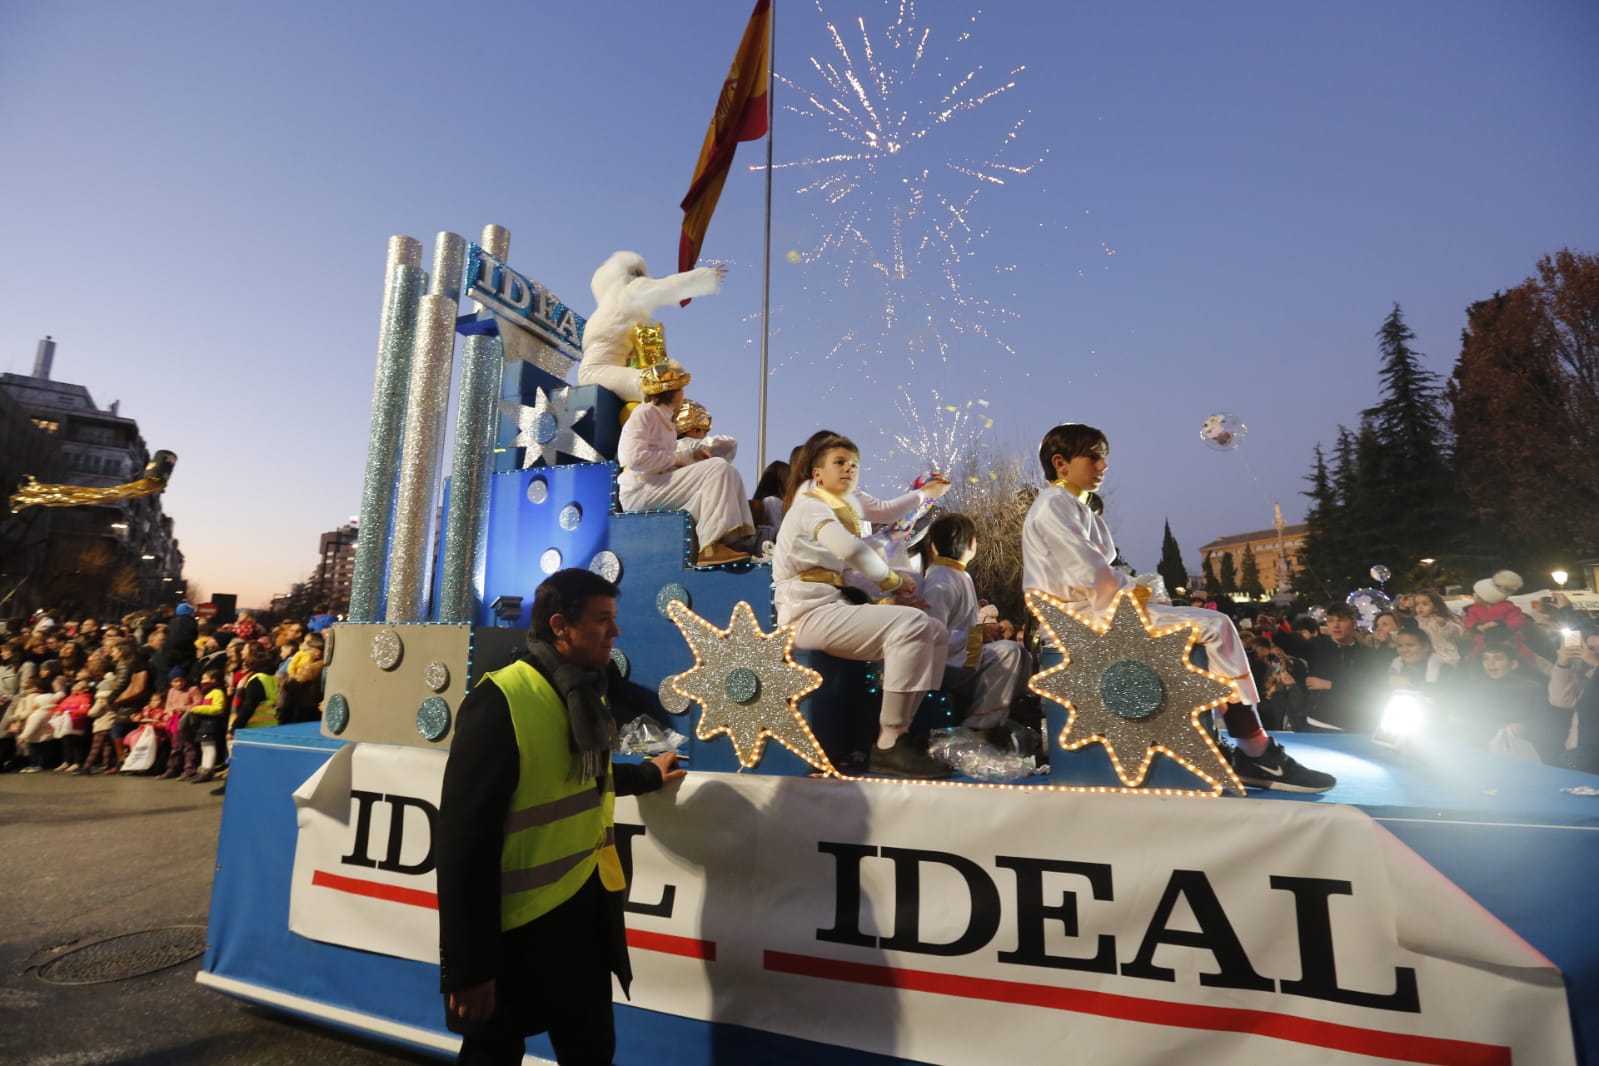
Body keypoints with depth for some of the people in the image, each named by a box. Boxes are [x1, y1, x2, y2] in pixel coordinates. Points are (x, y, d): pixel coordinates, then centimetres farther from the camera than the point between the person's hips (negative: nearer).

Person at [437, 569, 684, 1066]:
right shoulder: (500, 702, -21)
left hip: (586, 915, 7)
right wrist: (469, 967, -18)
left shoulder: (587, 695, 4)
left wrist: (648, 775, 27)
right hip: (519, 926, -7)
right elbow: (465, 840, -21)